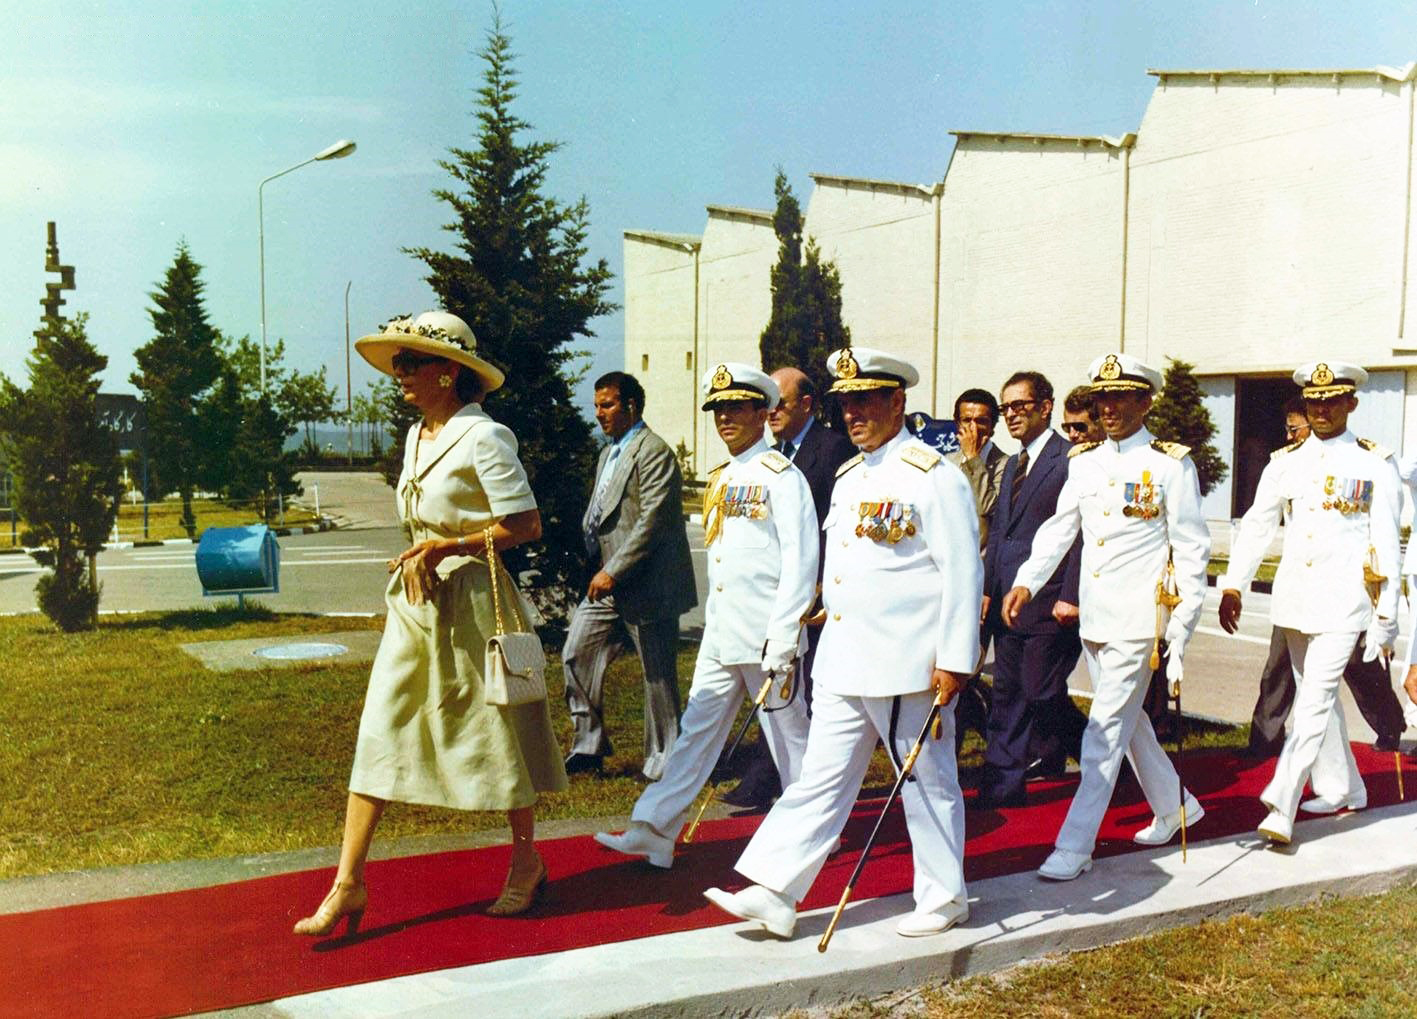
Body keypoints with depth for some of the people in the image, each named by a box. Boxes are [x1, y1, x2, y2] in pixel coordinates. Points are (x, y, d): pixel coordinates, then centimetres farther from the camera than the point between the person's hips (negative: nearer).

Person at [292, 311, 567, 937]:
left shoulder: (481, 437, -13)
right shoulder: (417, 436, 12)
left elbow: (526, 526, -17)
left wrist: (446, 547, -18)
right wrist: (417, 557, 4)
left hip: (471, 598, -7)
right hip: (415, 601, 8)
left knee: (494, 733, 7)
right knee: (378, 733, 2)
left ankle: (526, 861, 27)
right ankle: (349, 881, 6)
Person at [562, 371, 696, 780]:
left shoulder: (654, 452, -13)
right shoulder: (609, 453, 17)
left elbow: (651, 522, -20)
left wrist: (613, 571, -21)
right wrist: (597, 568, 9)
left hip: (647, 583, -9)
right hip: (607, 579, 9)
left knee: (658, 675, 2)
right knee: (576, 653, 6)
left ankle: (662, 762, 14)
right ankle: (589, 745, 17)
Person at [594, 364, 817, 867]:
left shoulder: (780, 475, -9)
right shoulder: (720, 480, 15)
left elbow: (800, 560, -15)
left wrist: (781, 640, -18)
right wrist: (715, 624, 17)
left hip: (766, 636, -7)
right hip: (720, 636, 7)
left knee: (788, 737, 5)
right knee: (696, 731, 7)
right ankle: (654, 831, 8)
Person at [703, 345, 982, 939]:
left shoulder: (933, 476, -11)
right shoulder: (848, 476, 14)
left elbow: (963, 570, -14)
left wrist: (955, 660, -16)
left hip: (907, 664, -7)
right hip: (842, 661, 8)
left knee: (927, 782, 8)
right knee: (821, 778, 8)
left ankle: (944, 898, 24)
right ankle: (773, 894, 9)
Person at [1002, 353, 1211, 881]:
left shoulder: (1172, 464, -4)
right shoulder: (1084, 461, 11)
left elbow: (1192, 548, -4)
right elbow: (1058, 528, 7)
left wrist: (1183, 625, -8)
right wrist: (1027, 583, -8)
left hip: (1139, 619, -6)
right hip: (1093, 617, 7)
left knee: (1104, 733, -7)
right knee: (1129, 721, 18)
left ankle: (1074, 846, -3)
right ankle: (1175, 806, 39)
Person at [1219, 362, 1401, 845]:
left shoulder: (1375, 464, -2)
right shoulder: (1286, 462, 9)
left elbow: (1386, 543, -2)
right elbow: (1257, 525, 10)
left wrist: (1386, 617, -5)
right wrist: (1233, 585, 2)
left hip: (1343, 602, -5)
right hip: (1294, 598, 5)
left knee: (1315, 701, -12)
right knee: (1316, 697, 16)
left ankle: (1281, 808, -15)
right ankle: (1341, 789, 32)